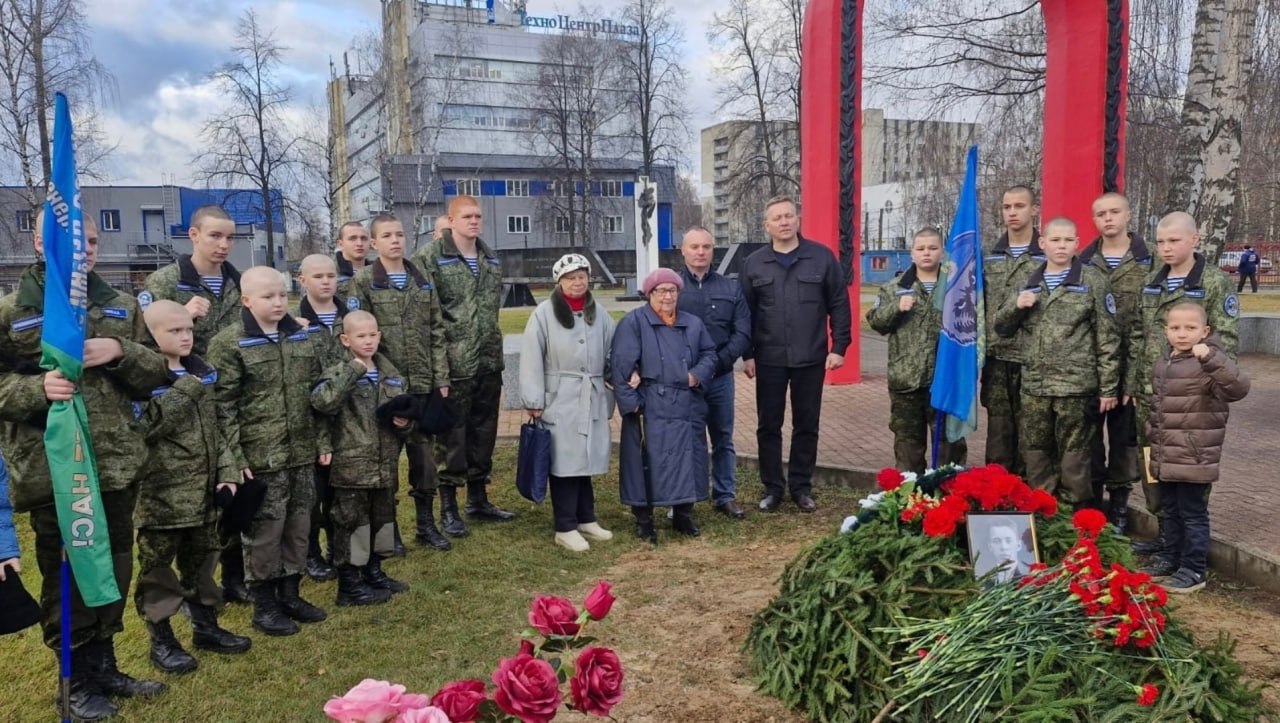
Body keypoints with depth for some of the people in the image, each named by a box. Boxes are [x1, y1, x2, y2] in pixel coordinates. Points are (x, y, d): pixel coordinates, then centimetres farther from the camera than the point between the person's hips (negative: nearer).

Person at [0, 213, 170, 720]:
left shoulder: (121, 307, 9)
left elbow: (156, 376, 8)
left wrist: (121, 352, -11)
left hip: (116, 463, 4)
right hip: (51, 466, -3)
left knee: (114, 570, 14)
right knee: (65, 577, 6)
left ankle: (104, 666, 32)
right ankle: (80, 681, 23)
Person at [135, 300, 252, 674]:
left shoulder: (202, 371, 9)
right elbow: (147, 426, -26)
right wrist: (185, 389, -24)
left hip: (201, 484, 7)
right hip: (161, 488, -7)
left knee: (202, 556, 17)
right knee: (157, 564, 5)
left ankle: (205, 625, 30)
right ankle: (161, 639, 17)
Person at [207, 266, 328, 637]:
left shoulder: (301, 336, 9)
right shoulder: (228, 343, -9)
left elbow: (316, 393, 15)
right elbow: (222, 406, -11)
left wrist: (323, 441, 10)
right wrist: (231, 460, -16)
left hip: (302, 453, 6)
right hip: (260, 456, -6)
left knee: (298, 524, 13)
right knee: (264, 530, 3)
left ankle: (290, 592, 29)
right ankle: (264, 604, 19)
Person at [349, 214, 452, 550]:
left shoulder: (422, 280, 10)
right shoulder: (363, 282, -2)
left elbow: (436, 331, 9)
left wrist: (441, 377, 3)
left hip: (422, 382, 3)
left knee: (423, 451, 9)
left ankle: (426, 522, 19)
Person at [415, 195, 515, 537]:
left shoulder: (491, 259, 14)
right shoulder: (431, 258, -8)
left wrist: (496, 352, 17)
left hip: (489, 362, 7)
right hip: (455, 364, -7)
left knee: (484, 432, 14)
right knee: (451, 435, 1)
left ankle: (478, 499, 27)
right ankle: (448, 506, 13)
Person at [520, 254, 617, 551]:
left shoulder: (599, 314, 9)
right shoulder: (544, 313, -5)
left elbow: (613, 355, 14)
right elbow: (531, 359, -6)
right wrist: (533, 401, -9)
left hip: (592, 399, 4)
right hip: (559, 399, -4)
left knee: (586, 459, 12)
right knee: (564, 462, 0)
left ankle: (586, 519, 25)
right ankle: (565, 527, 9)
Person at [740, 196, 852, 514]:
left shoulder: (822, 257, 0)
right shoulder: (754, 264, 4)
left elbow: (839, 305, 1)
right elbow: (745, 313, 5)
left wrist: (839, 347, -4)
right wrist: (747, 355, 0)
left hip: (811, 358, 0)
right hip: (769, 360, 1)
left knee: (806, 425, 8)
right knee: (768, 426, 6)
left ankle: (801, 486, 22)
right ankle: (772, 487, 19)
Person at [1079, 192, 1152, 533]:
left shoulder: (1150, 258, 0)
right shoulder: (1083, 261, 7)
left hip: (1131, 360, -2)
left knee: (1125, 432, 7)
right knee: (1089, 431, 7)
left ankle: (1119, 500, 19)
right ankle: (1091, 497, 19)